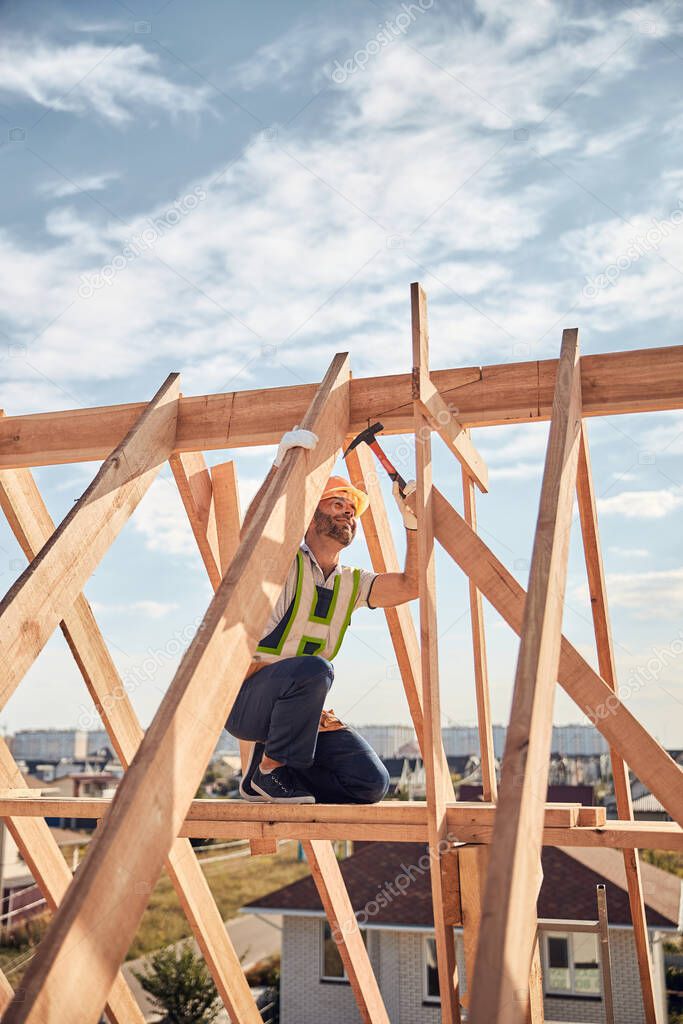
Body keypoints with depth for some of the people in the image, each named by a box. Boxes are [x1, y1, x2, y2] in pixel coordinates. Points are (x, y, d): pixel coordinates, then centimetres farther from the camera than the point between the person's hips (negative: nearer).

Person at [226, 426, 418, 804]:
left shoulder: (352, 585, 10)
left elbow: (412, 585, 1)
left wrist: (412, 522, -9)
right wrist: (281, 468, -40)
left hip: (303, 712, 6)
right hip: (244, 699, -6)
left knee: (371, 781, -9)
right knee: (312, 669, -37)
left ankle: (266, 783, 11)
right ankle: (268, 769, -14)